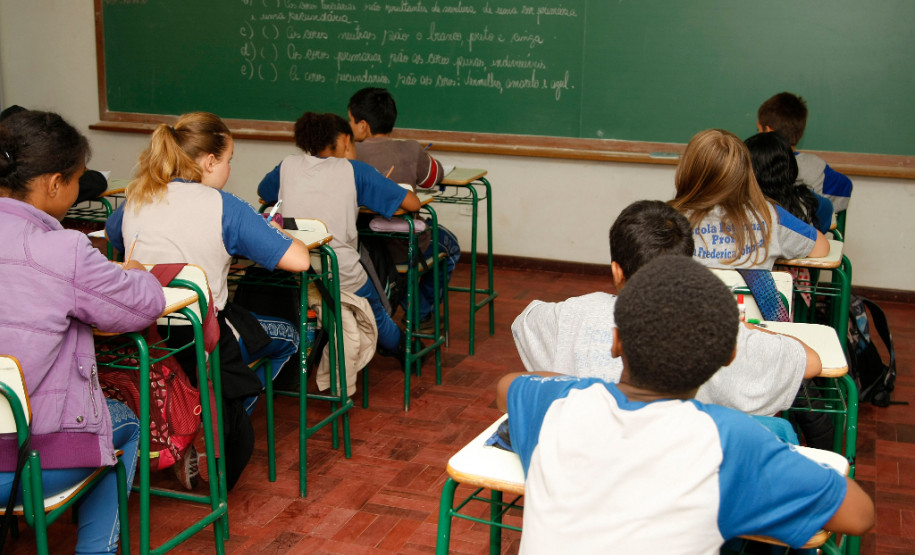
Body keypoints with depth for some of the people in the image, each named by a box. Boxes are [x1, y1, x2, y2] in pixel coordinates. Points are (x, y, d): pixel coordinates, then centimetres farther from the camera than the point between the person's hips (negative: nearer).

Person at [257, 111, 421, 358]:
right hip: (343, 280, -2)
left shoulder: (288, 165, 9)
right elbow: (412, 203, 3)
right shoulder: (354, 170, 1)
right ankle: (406, 351, 52)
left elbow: (263, 194, 32)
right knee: (375, 318, 30)